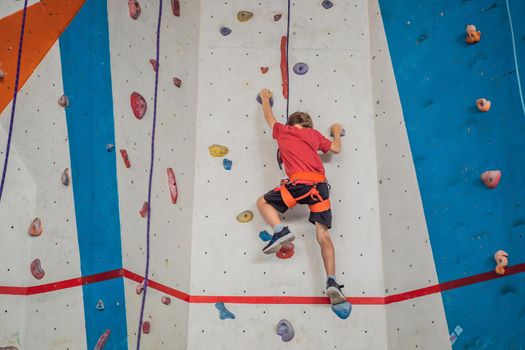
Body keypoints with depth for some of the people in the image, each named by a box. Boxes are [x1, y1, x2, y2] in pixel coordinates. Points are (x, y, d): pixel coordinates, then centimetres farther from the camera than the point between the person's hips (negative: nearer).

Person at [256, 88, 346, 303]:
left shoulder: (282, 131, 19)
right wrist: (337, 133, 51)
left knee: (263, 202, 17)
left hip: (299, 183, -3)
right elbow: (336, 149, 32)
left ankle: (281, 231, -10)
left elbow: (269, 116, 38)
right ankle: (332, 282, -11)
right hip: (320, 184, 3)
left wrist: (265, 98, 56)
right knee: (323, 234, 2)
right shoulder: (314, 134, 23)